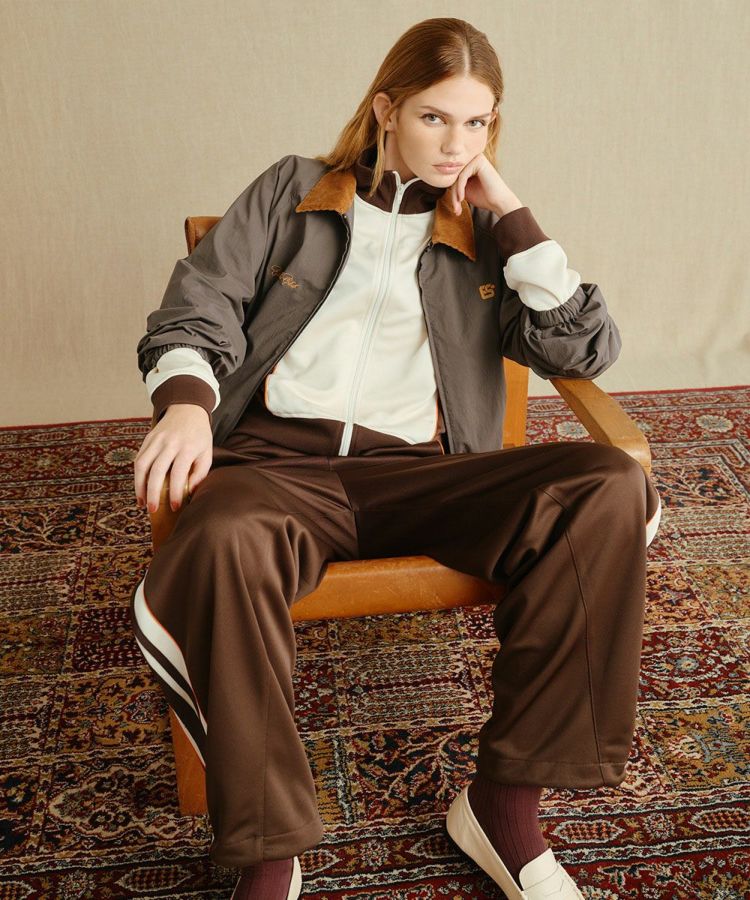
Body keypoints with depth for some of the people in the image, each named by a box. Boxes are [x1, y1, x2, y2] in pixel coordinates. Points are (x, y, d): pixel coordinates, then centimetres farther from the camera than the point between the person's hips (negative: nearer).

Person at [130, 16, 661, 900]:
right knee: (220, 541, -39)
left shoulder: (485, 237, 21)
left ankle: (503, 801, -16)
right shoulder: (293, 191, 19)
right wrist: (187, 400, -13)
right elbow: (197, 309, 9)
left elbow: (585, 349, 8)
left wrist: (512, 215, 7)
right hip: (278, 458, -1)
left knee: (610, 487, -26)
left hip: (417, 471, 2)